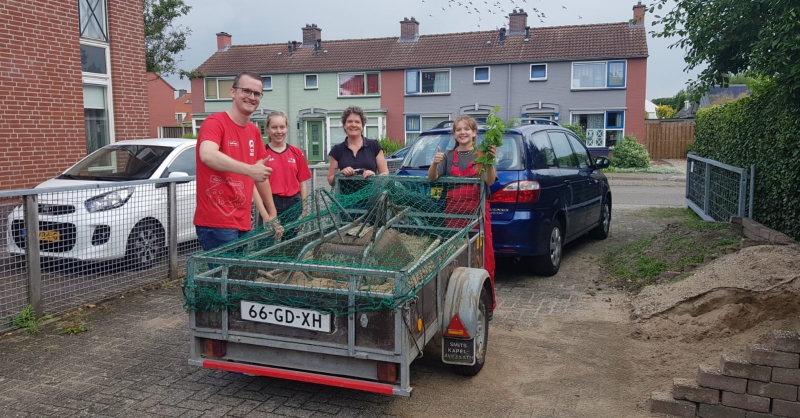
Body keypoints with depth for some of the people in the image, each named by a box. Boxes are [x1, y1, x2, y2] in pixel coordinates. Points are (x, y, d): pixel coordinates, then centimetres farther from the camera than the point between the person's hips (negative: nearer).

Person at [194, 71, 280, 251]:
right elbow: (207, 155, -31)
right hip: (216, 223, -7)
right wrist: (249, 170, -41)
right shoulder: (215, 122, -10)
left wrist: (272, 213, 20)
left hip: (243, 223, 7)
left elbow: (261, 174, 21)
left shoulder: (254, 131, 12)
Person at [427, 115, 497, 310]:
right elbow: (432, 178, -3)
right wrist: (435, 163, -24)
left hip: (478, 211, -1)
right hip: (453, 212, 2)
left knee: (483, 257, -1)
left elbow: (490, 181, -10)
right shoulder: (448, 156, 9)